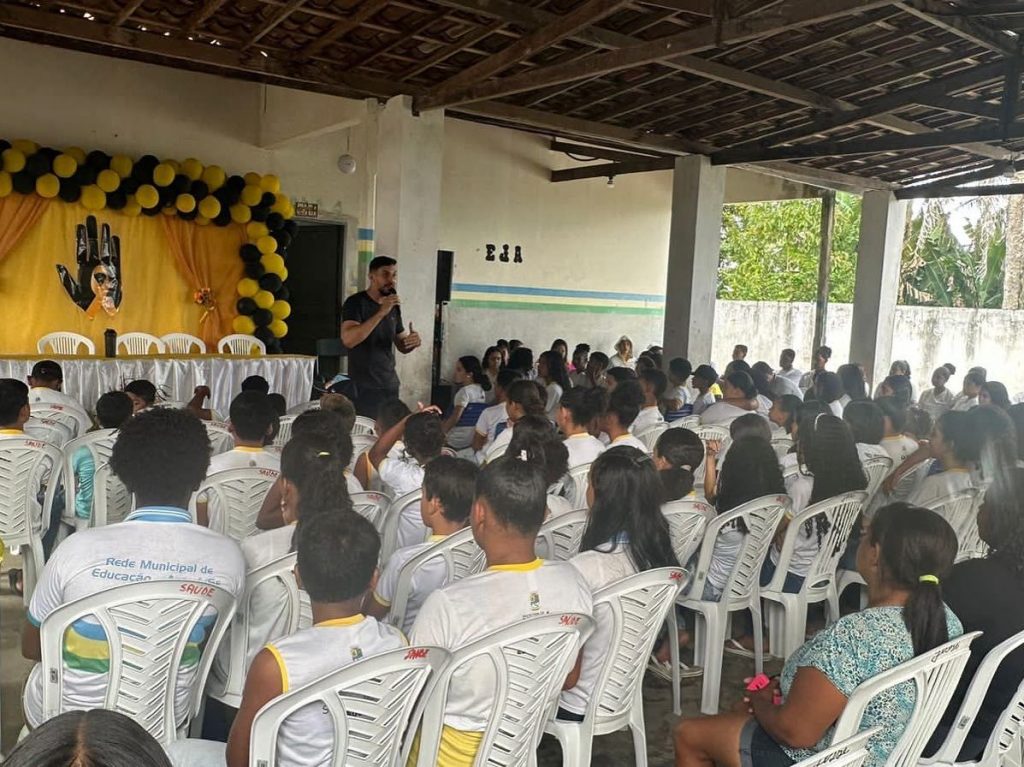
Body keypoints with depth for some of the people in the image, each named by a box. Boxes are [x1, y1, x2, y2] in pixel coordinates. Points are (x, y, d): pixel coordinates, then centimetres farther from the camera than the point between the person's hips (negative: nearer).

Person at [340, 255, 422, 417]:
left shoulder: (394, 306, 12)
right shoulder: (355, 302, -8)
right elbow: (348, 340, -23)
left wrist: (413, 342, -5)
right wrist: (381, 313, -28)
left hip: (390, 385, 6)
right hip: (363, 388, -6)